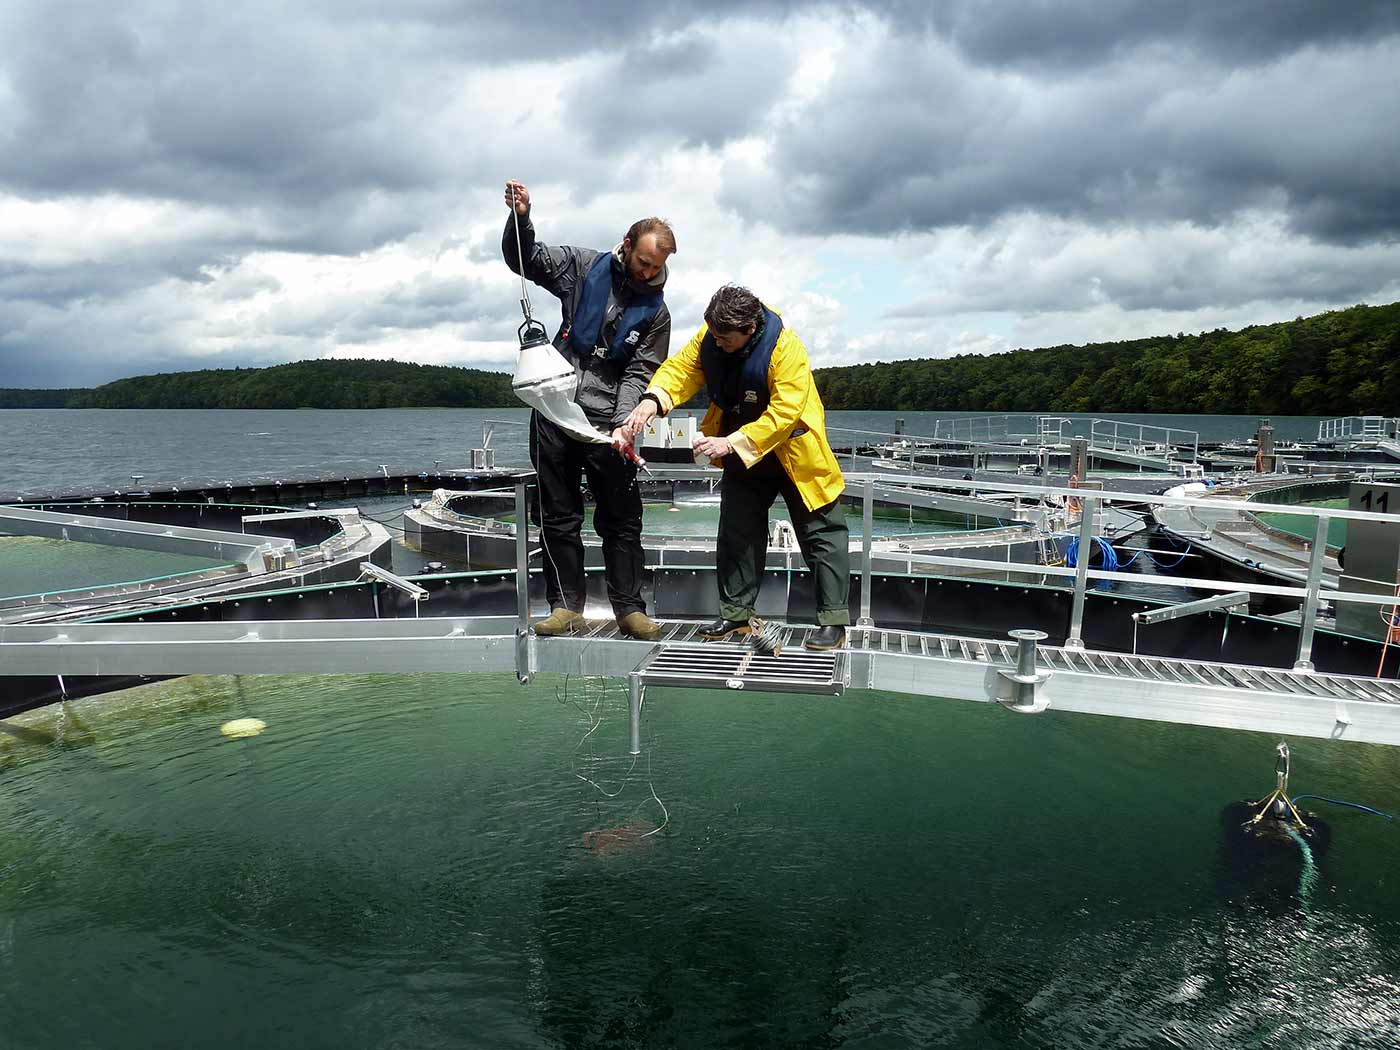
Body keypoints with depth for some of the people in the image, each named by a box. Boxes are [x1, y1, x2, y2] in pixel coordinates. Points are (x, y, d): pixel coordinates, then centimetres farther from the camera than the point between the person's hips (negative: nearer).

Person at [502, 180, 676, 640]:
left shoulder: (655, 311, 3)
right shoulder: (586, 267, 4)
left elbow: (639, 374, -4)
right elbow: (525, 259, 10)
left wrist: (623, 424, -18)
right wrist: (520, 217, -8)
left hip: (607, 423, -1)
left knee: (622, 518, 0)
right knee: (558, 515, 5)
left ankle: (629, 607, 10)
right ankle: (566, 605, 14)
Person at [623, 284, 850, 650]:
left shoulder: (786, 349, -28)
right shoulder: (709, 338, -10)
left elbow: (783, 413, -32)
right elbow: (682, 368, -7)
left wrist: (731, 443, -36)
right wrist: (652, 400, -27)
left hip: (792, 453, -5)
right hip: (741, 455, 6)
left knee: (821, 535, -2)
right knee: (737, 533, 9)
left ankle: (833, 622, 6)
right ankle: (736, 615, 21)